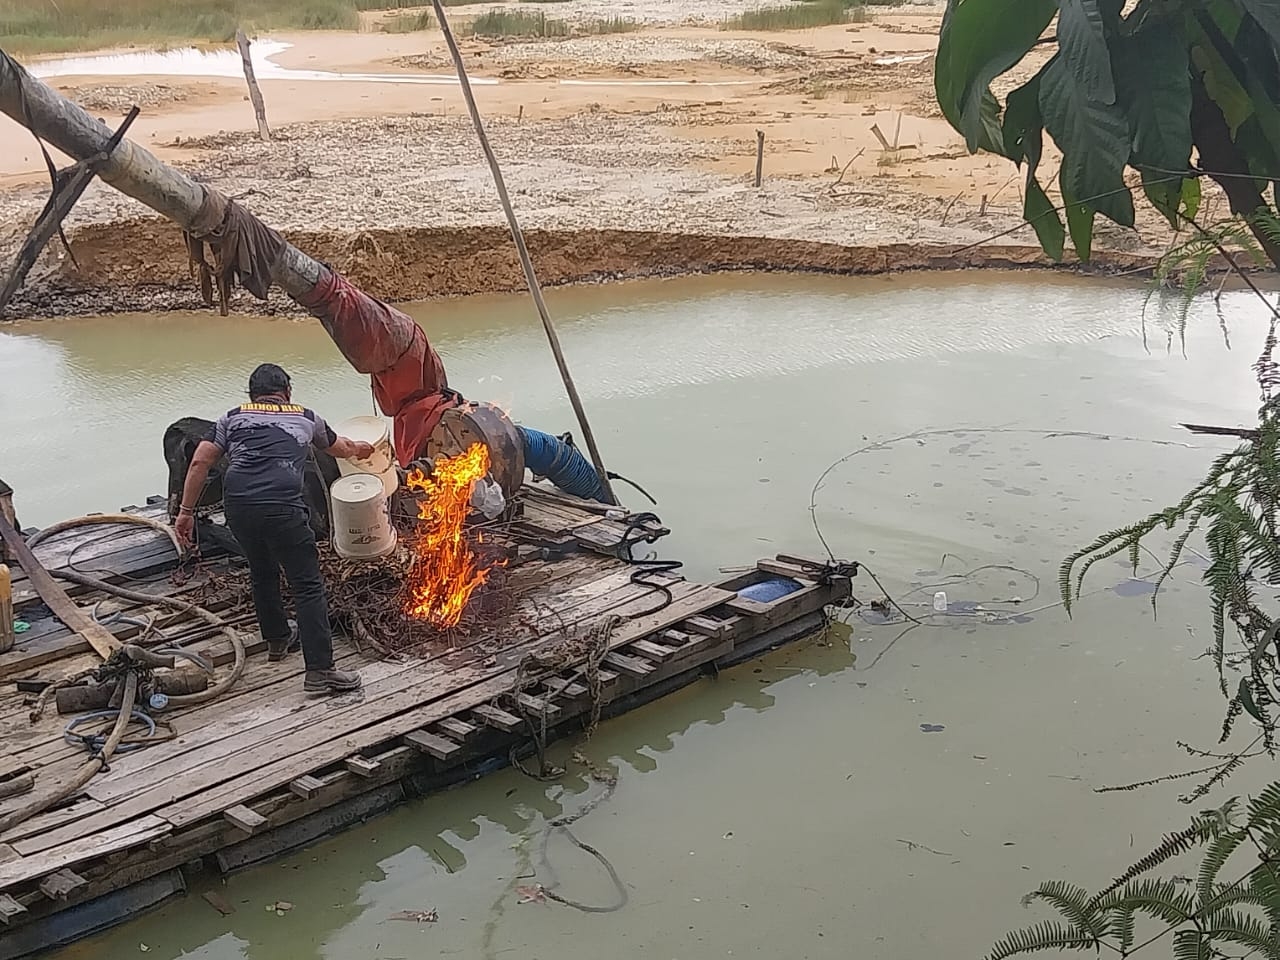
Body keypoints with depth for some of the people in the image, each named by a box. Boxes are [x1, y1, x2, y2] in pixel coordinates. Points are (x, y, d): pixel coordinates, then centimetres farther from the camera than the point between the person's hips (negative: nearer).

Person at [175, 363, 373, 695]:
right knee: (308, 585, 1)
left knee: (262, 573, 26)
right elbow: (337, 446, 44)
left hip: (237, 505, 3)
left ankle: (277, 640, 44)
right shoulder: (305, 418, 24)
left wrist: (186, 512, 15)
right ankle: (319, 671, -4)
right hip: (281, 506, -3)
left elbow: (199, 463, 12)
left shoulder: (232, 417, 23)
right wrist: (360, 449, 66)